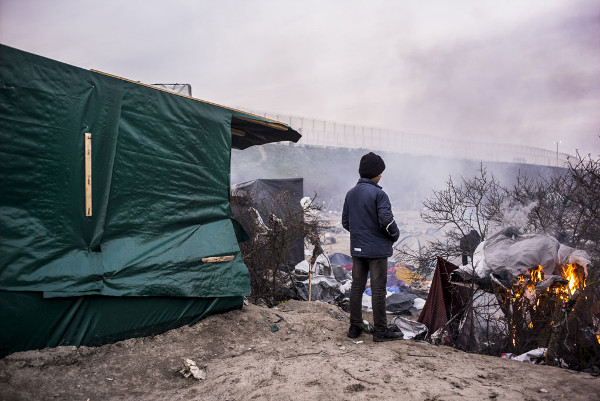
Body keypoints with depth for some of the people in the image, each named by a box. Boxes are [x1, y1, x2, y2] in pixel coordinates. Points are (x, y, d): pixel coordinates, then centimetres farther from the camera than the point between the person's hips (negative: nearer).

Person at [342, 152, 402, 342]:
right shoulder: (378, 194, -14)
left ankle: (355, 327, 20)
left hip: (357, 248, 7)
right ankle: (380, 330, 10)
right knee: (378, 289, 1)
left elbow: (345, 222, 11)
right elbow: (386, 219, -21)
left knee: (356, 287, 12)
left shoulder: (350, 194, 8)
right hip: (377, 249, -6)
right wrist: (395, 235, -3)